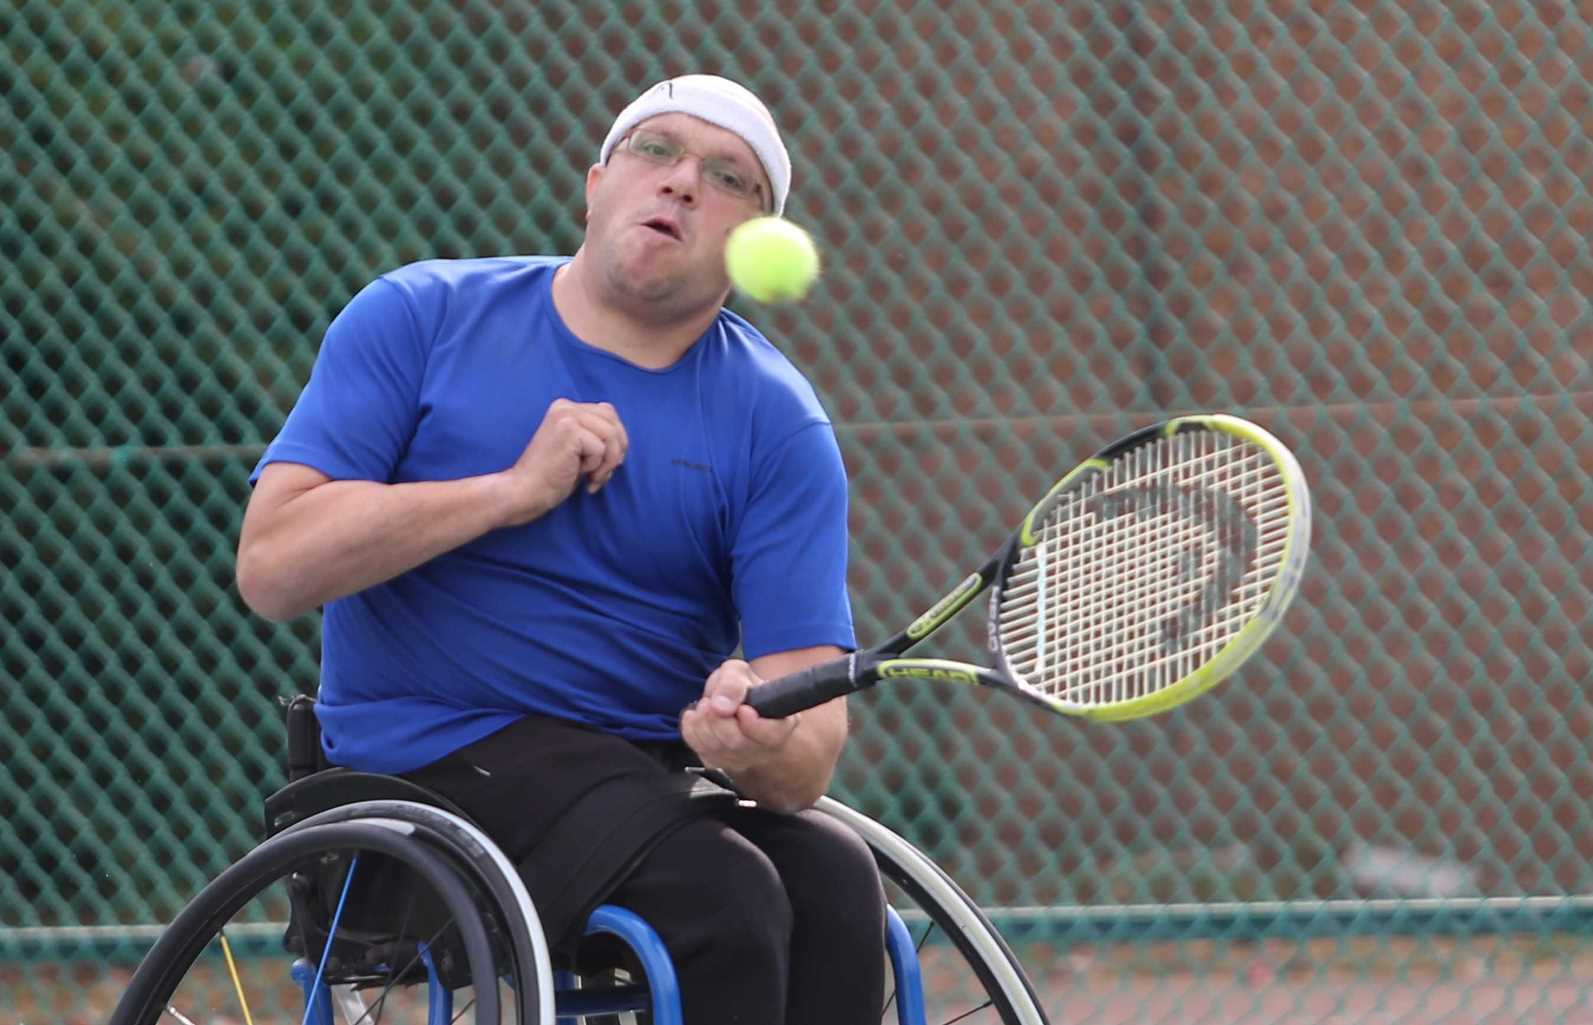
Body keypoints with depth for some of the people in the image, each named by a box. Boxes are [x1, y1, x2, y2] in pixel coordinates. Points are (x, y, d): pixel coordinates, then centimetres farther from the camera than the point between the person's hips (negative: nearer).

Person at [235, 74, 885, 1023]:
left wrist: (765, 748, -32)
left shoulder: (778, 425, 3)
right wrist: (518, 490, -14)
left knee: (835, 879, -28)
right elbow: (271, 567, -9)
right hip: (432, 759, -3)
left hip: (655, 776, 3)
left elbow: (813, 726, -7)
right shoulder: (419, 317, 1)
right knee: (722, 900, -28)